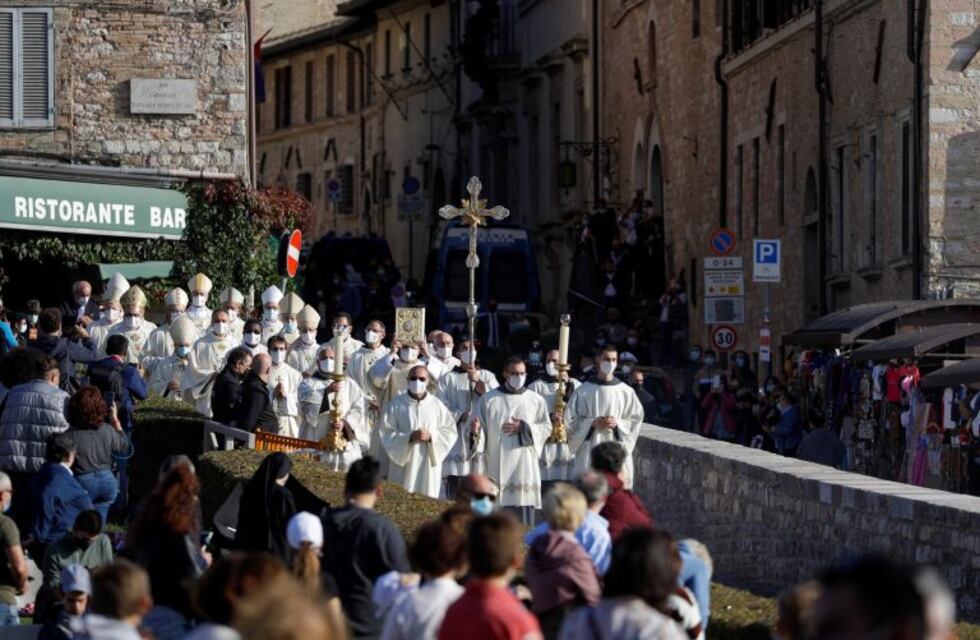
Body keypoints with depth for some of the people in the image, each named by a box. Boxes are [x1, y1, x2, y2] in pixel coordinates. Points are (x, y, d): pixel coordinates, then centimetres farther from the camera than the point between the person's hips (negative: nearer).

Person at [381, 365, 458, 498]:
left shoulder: (437, 405, 5)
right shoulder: (396, 405, 1)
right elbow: (386, 433, -3)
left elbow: (450, 432, 6)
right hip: (404, 464, -1)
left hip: (429, 465, 1)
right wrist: (409, 437, -16)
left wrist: (431, 436, -11)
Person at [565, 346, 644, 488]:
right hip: (589, 449, -1)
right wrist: (593, 423, -12)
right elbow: (570, 420, 2)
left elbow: (636, 419, 8)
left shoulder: (626, 392, 5)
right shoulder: (583, 391, 2)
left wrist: (618, 424, -10)